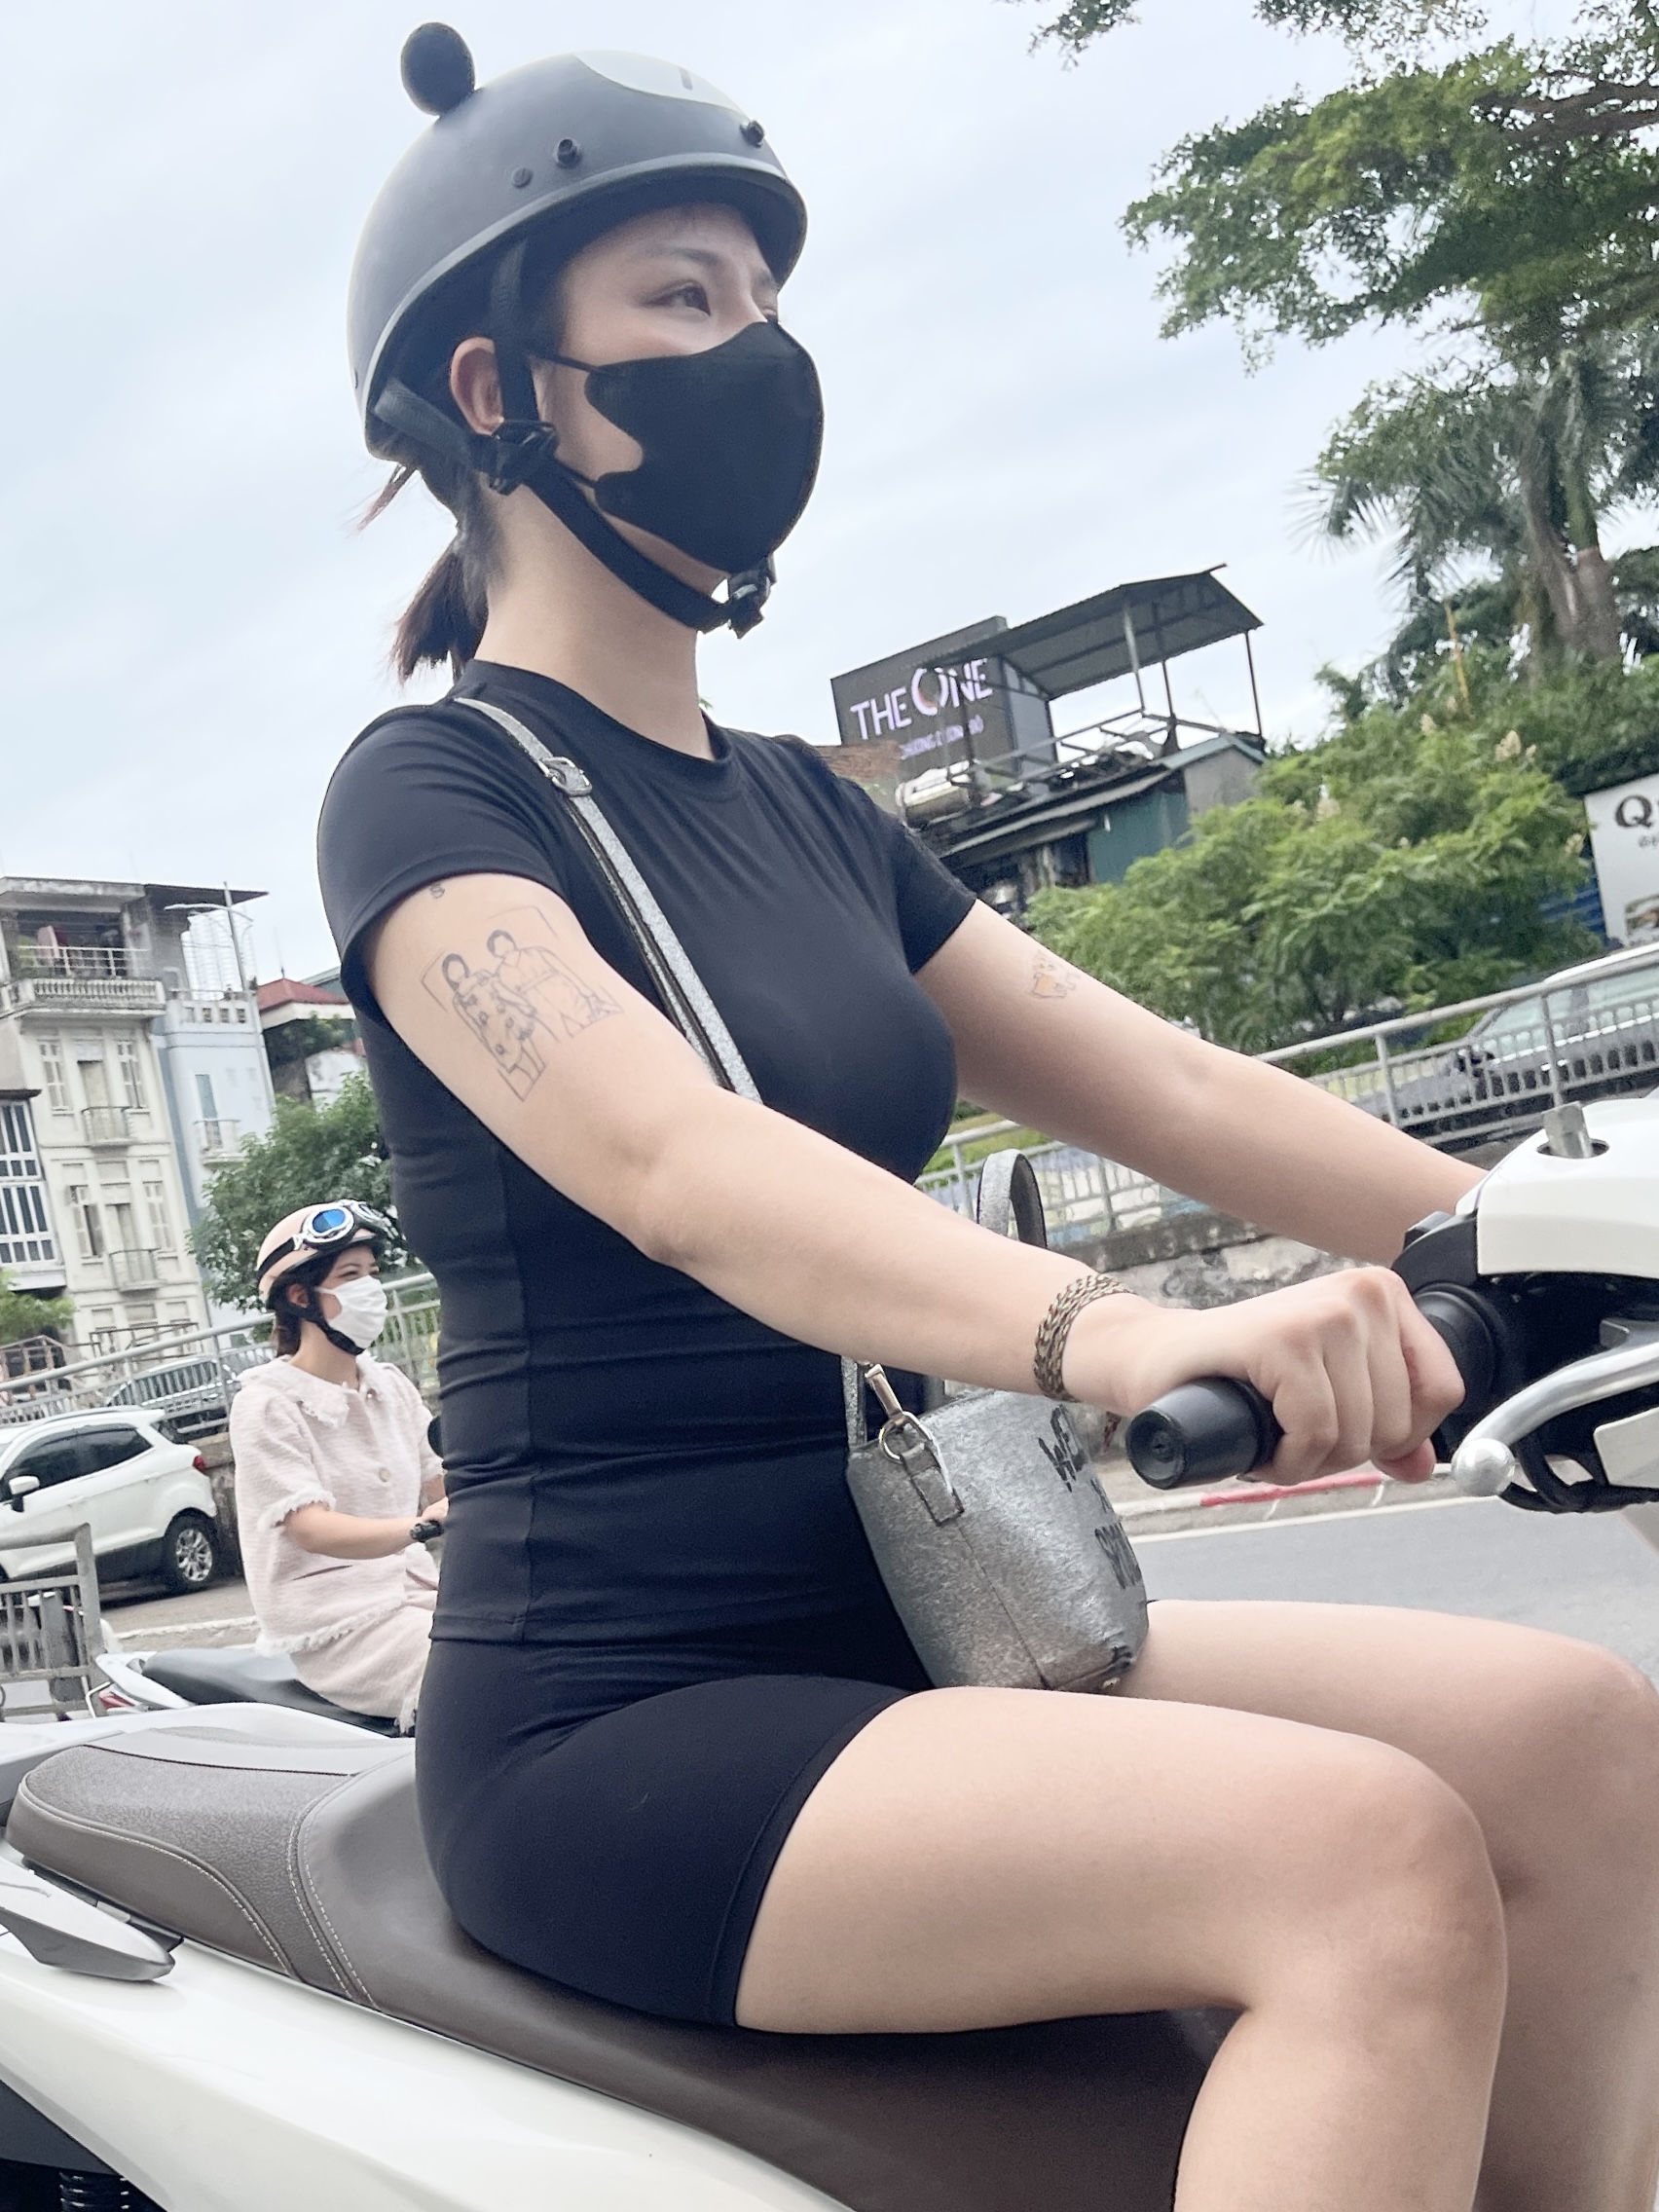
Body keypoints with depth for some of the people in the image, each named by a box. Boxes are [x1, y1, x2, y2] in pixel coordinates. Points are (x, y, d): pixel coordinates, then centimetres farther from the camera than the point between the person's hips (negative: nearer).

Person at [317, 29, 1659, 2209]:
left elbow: (1168, 1088, 9)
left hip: (896, 1635, 7)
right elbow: (669, 1157, -27)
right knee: (1375, 1868, -26)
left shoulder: (799, 808, 15)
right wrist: (1114, 1336, -44)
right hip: (619, 1722, -7)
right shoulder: (429, 791, -7)